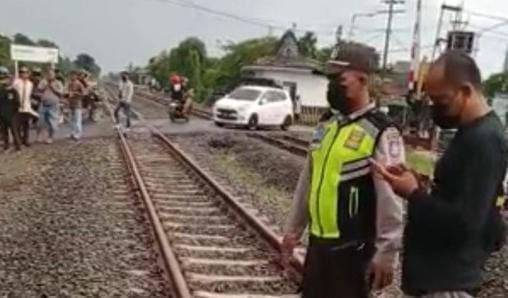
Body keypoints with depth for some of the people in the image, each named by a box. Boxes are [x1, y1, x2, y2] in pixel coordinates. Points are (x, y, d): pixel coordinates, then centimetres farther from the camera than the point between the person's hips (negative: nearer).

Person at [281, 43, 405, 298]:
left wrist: (386, 254, -16)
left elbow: (390, 199, -17)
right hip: (318, 240, 7)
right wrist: (294, 228, 16)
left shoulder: (381, 133, -16)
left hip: (353, 247, -7)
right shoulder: (326, 124, 7)